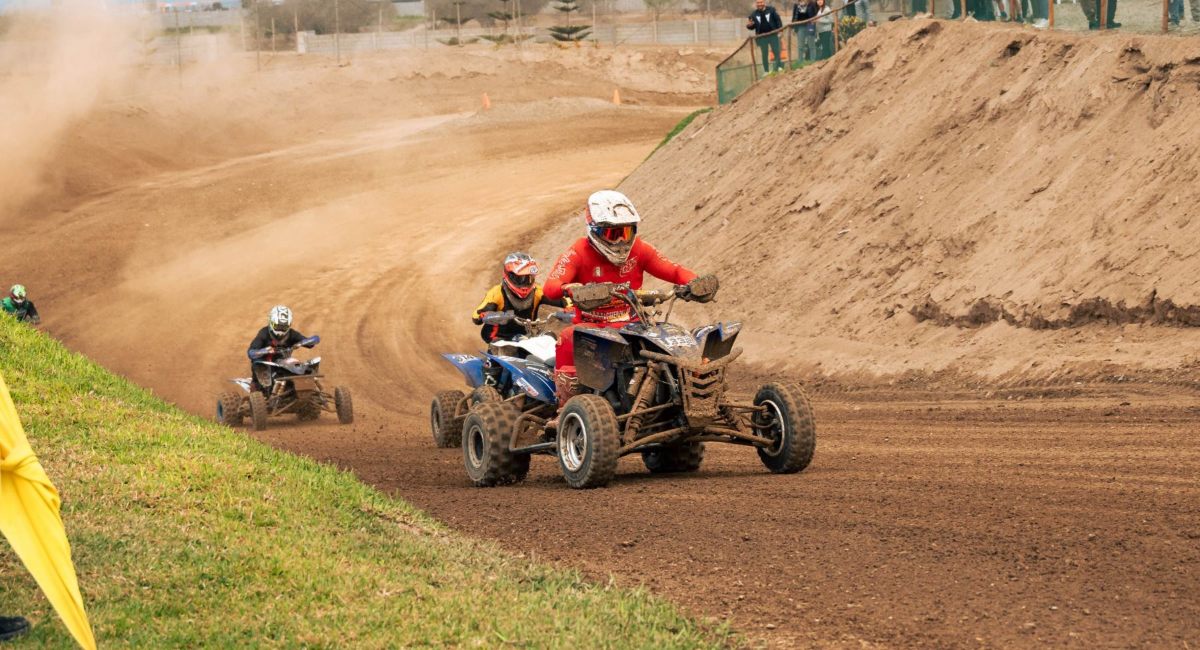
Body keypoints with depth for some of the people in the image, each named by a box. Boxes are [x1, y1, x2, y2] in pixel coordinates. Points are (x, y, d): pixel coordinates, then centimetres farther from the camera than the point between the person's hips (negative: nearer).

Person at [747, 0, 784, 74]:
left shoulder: (771, 10, 1)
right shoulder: (753, 14, 5)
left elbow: (778, 20, 2)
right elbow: (752, 27, 10)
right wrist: (749, 26, -14)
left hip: (773, 35, -2)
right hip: (761, 37, 2)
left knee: (776, 52, -1)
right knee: (764, 55, 5)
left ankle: (779, 68, 7)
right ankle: (766, 71, 10)